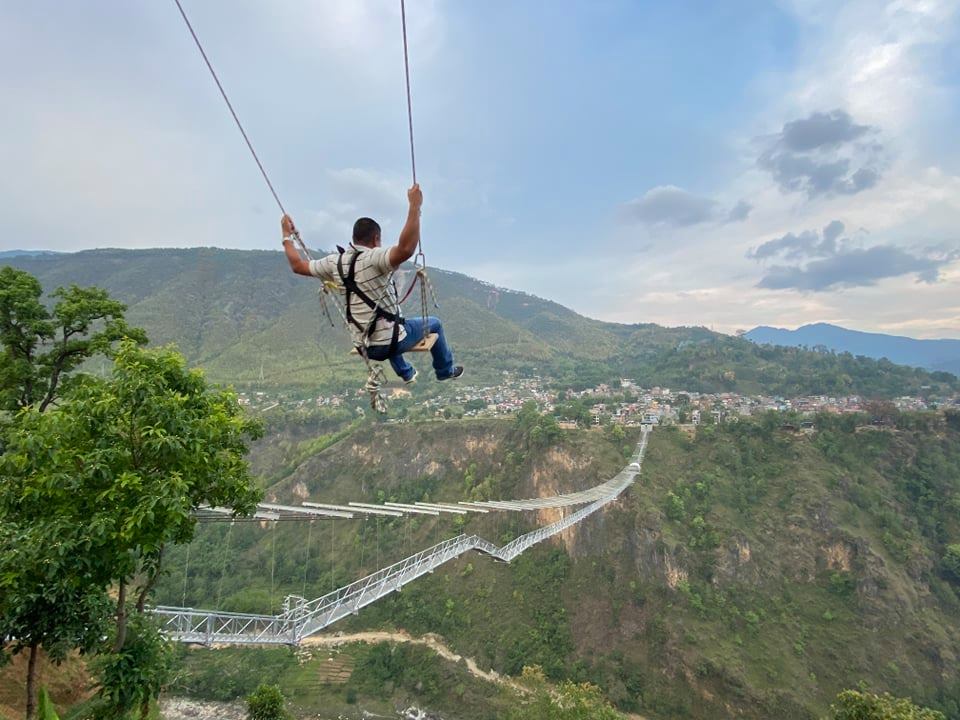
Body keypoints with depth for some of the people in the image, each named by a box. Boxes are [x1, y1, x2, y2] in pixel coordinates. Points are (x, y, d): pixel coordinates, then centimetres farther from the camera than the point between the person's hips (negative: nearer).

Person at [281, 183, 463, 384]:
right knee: (434, 323, 21)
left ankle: (407, 373, 55)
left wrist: (287, 236, 26)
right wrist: (415, 206, -38)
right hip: (389, 343, -6)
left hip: (365, 348, 7)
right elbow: (406, 250, -41)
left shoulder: (335, 262, -1)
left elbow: (298, 265, 12)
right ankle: (445, 371, 37)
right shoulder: (374, 258, -21)